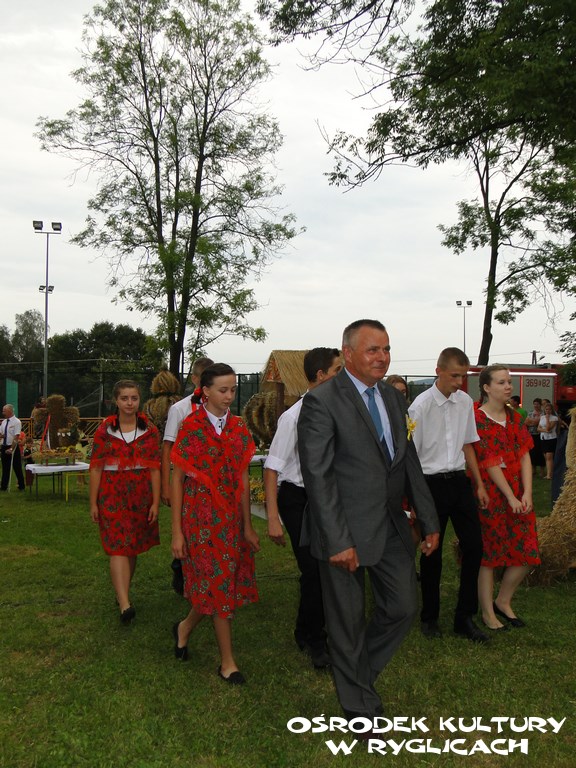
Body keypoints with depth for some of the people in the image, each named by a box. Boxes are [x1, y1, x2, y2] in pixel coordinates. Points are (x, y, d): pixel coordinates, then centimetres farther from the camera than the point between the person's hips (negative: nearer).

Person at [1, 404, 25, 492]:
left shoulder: (16, 422, -12)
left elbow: (16, 437, -17)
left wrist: (11, 449, -22)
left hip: (13, 447, -6)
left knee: (17, 468, 3)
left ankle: (21, 486, 13)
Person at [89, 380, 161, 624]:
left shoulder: (150, 431, 3)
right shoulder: (104, 431, -1)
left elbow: (155, 469, 2)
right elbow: (95, 468, 0)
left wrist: (155, 502, -1)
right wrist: (93, 503, -1)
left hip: (140, 496, 2)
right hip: (112, 495, -2)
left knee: (132, 548, 12)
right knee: (119, 548, -11)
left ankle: (122, 593, 30)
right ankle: (125, 605, -18)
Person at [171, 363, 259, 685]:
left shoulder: (239, 427, 5)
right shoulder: (191, 427, -8)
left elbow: (243, 479, 6)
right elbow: (177, 480, -7)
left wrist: (247, 525, 3)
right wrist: (177, 532, -9)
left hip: (231, 514, 5)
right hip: (200, 513, -5)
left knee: (215, 583, 10)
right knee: (218, 582, 2)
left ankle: (185, 627, 39)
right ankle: (227, 662, 16)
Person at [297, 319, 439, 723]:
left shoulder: (395, 398, 9)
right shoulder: (322, 402, -14)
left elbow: (410, 463, 13)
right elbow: (317, 476, -17)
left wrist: (430, 520, 9)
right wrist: (338, 542, -20)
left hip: (392, 527, 7)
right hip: (346, 531, -7)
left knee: (403, 608, 13)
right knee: (349, 621, 8)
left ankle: (358, 671, 38)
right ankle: (361, 706, 29)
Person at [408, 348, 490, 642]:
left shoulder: (465, 402, 4)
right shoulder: (421, 406, -13)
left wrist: (480, 485, 13)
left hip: (460, 480, 5)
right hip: (432, 483, -5)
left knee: (474, 545, 4)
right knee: (432, 552, 7)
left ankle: (465, 617, 20)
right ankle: (429, 617, 26)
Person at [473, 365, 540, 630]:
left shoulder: (514, 417, 9)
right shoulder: (478, 419, -12)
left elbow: (525, 456, 2)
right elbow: (490, 464, -15)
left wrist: (527, 494, -8)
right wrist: (511, 498, -15)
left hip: (519, 495, 7)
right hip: (491, 495, -7)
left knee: (526, 552, 8)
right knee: (489, 553, 3)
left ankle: (503, 602, 28)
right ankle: (488, 613, 17)